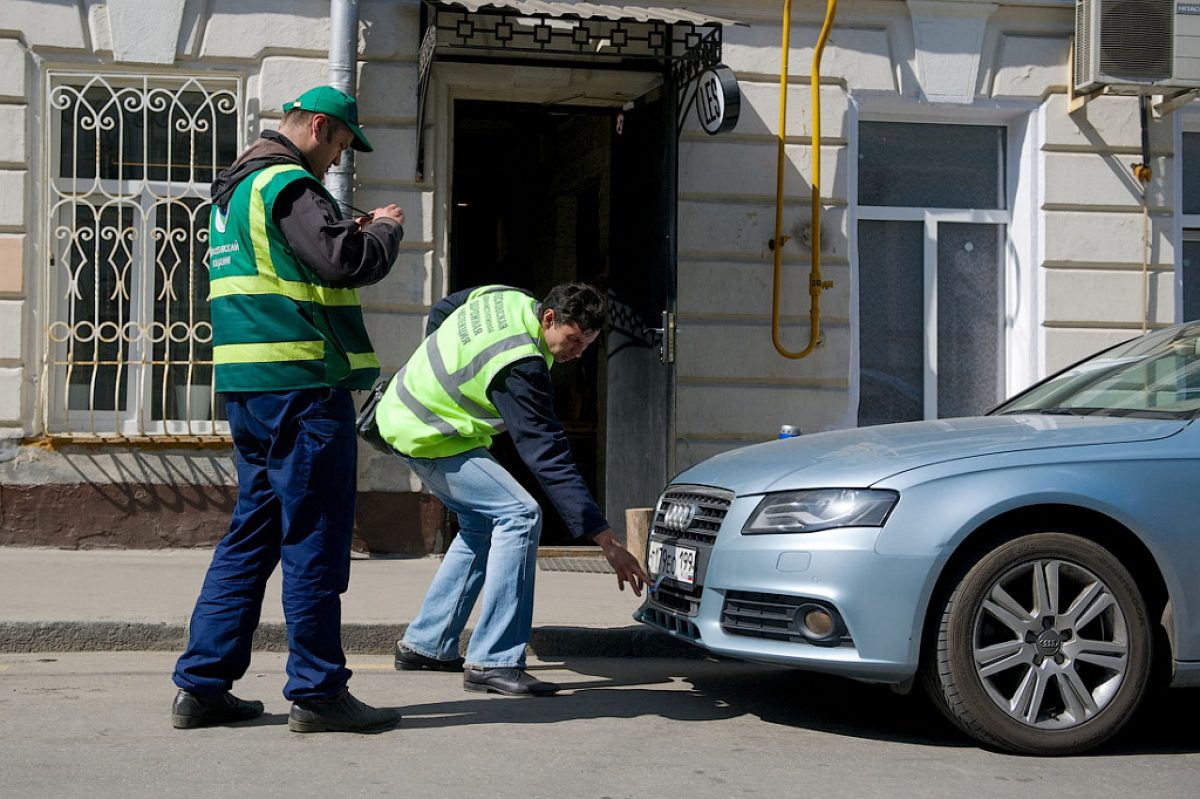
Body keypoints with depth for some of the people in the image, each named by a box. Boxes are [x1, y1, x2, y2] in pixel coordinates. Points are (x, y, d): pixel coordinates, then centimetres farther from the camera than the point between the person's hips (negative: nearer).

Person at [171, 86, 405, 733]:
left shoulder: (233, 189, 22)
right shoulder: (287, 183, -10)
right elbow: (346, 261, -20)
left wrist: (351, 232, 16)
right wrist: (385, 229, -1)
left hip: (249, 388, 10)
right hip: (300, 386, -10)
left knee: (252, 532, 13)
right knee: (314, 539, -4)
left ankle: (201, 685, 14)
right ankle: (317, 692, 2)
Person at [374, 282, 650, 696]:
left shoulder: (504, 298, -3)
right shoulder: (519, 369, -29)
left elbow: (439, 313, 17)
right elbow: (550, 458, -31)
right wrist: (607, 541, -31)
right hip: (428, 439, -10)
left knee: (482, 524, 17)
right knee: (519, 516, -18)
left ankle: (425, 643, 21)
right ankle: (492, 662, -18)